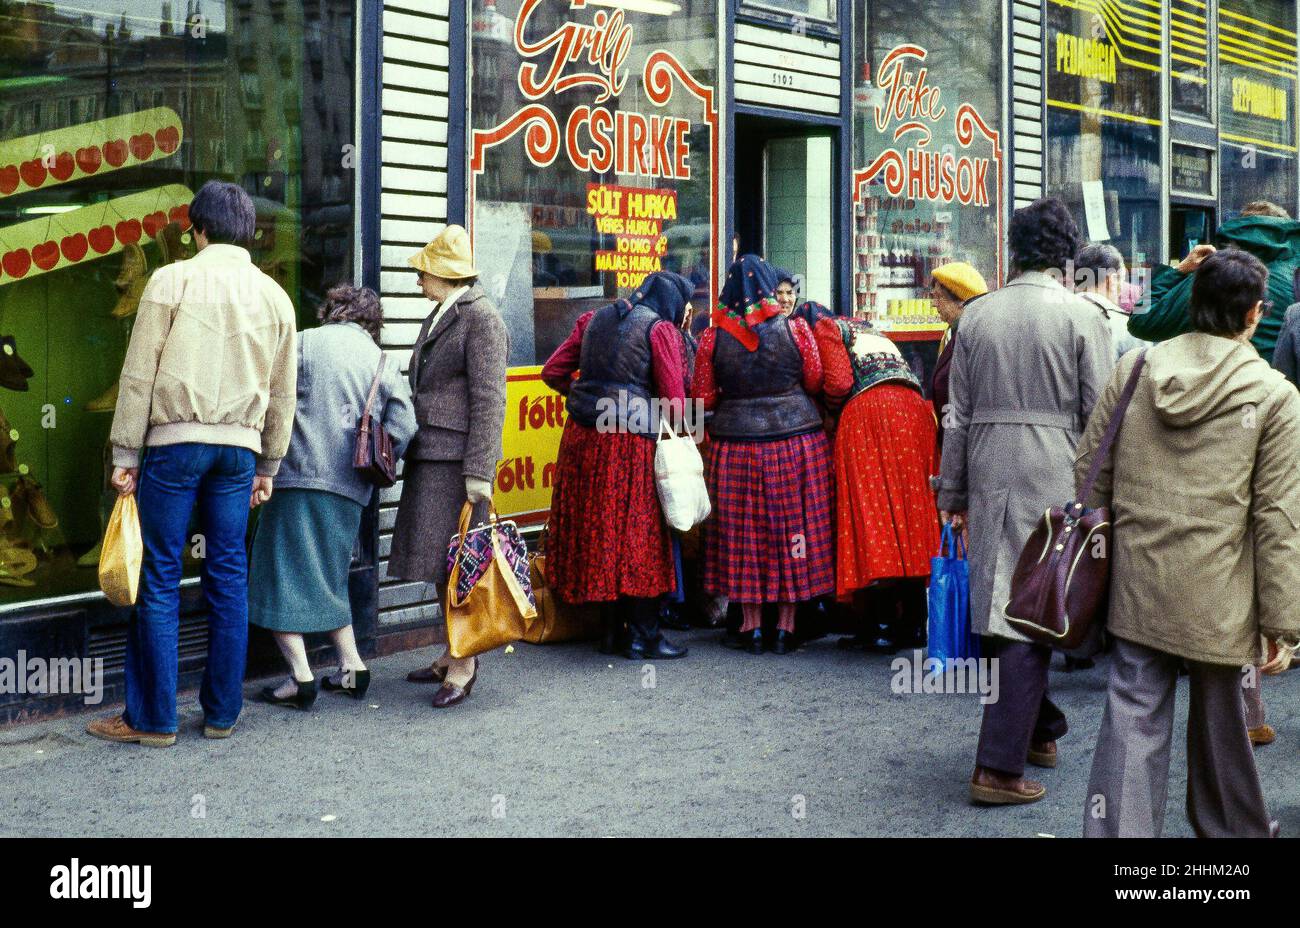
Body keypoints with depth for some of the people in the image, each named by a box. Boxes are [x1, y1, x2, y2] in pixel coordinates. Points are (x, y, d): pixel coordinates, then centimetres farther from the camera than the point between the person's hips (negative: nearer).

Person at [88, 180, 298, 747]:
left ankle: (153, 719, 5)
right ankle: (222, 714, 14)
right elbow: (283, 393, 14)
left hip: (176, 442, -4)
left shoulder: (172, 280, -3)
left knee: (160, 579, 1)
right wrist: (268, 467, 22)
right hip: (241, 446, 4)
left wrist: (125, 453, 2)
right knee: (228, 578, 9)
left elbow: (139, 374, -3)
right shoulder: (274, 295, 10)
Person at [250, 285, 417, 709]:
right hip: (349, 488, 5)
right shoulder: (382, 363, 13)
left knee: (284, 575, 0)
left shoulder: (305, 343, 2)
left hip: (301, 476, -5)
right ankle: (352, 667, 17)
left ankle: (301, 675, -7)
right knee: (329, 579, 20)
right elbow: (403, 425, 2)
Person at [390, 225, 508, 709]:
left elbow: (489, 401, -15)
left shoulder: (481, 318, -9)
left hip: (457, 460, -9)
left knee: (455, 561, -7)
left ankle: (464, 664, 0)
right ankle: (452, 655, 19)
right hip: (429, 457, 9)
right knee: (439, 562, 11)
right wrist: (411, 449, 20)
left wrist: (479, 472, -20)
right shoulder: (439, 316, 19)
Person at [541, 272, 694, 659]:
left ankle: (611, 630, 22)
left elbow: (553, 372, 12)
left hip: (582, 437, 6)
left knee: (597, 531, 13)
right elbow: (673, 399, -9)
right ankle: (642, 636, 9)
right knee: (639, 535, 3)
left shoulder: (595, 319, 12)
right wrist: (676, 435, 8)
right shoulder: (661, 329, -6)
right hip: (631, 443, -6)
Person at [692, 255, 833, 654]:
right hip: (795, 438, 0)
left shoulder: (713, 337, -4)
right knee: (791, 527, 8)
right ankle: (785, 626, 13)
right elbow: (816, 383, 2)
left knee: (743, 531, 10)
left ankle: (752, 625, 15)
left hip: (735, 446, 0)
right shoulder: (795, 329, -6)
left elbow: (703, 399, 0)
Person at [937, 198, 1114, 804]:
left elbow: (958, 414, 8)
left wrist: (952, 492, 16)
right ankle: (999, 767, -2)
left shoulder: (977, 315, 5)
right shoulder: (1081, 316, -5)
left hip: (988, 477, 4)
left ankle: (1037, 729, 33)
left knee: (1006, 608, 17)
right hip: (1055, 479, -4)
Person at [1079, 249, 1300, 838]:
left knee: (1132, 722, 4)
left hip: (1137, 585, 2)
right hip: (1217, 596, -2)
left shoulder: (1134, 369, 2)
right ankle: (1229, 827, 33)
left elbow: (1089, 474, 7)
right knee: (1218, 721, 15)